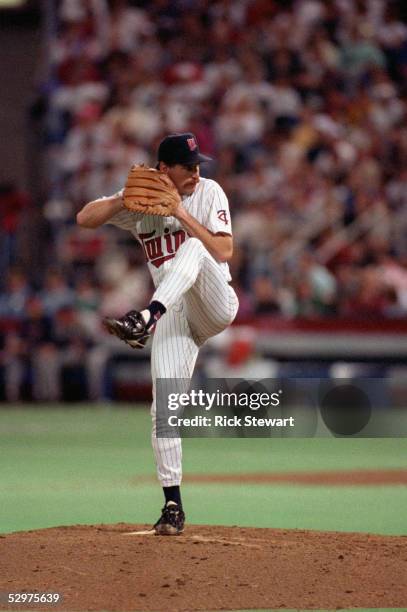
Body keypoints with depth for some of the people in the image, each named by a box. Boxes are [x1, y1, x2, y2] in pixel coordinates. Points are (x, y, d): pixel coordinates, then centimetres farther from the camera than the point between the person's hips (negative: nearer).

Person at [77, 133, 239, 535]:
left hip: (215, 304, -2)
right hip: (173, 316, 2)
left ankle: (145, 319, -51)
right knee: (165, 408, -10)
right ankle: (173, 506, -3)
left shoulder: (208, 192, -1)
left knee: (192, 247, -32)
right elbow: (85, 218, -2)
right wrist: (126, 199, -16)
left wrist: (183, 214, -16)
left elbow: (225, 252, -10)